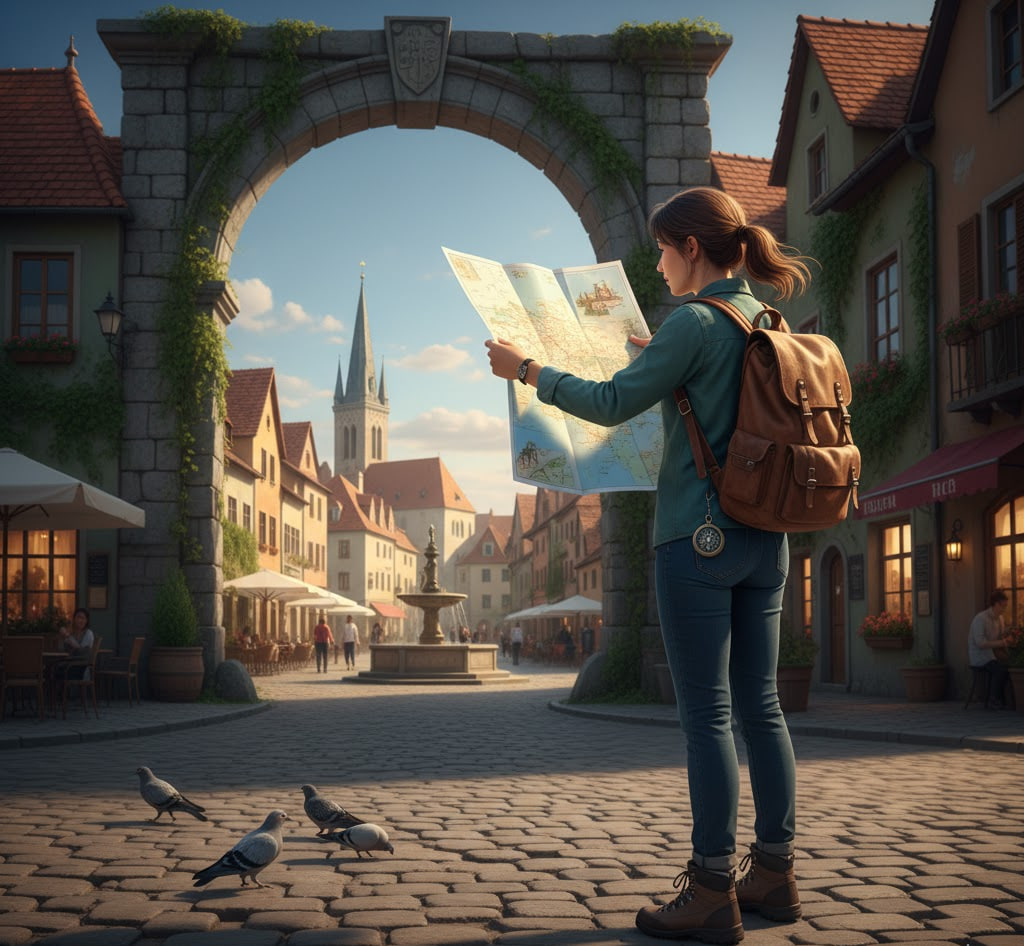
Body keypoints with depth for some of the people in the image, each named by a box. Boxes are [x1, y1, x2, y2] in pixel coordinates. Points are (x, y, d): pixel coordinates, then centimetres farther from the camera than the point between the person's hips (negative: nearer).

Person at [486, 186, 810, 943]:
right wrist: (658, 359, 34)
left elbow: (612, 405, -10)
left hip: (700, 538, -8)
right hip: (765, 538, 8)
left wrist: (527, 369, 2)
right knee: (760, 705, 11)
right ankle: (775, 873, 17)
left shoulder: (694, 322, -11)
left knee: (706, 712, -5)